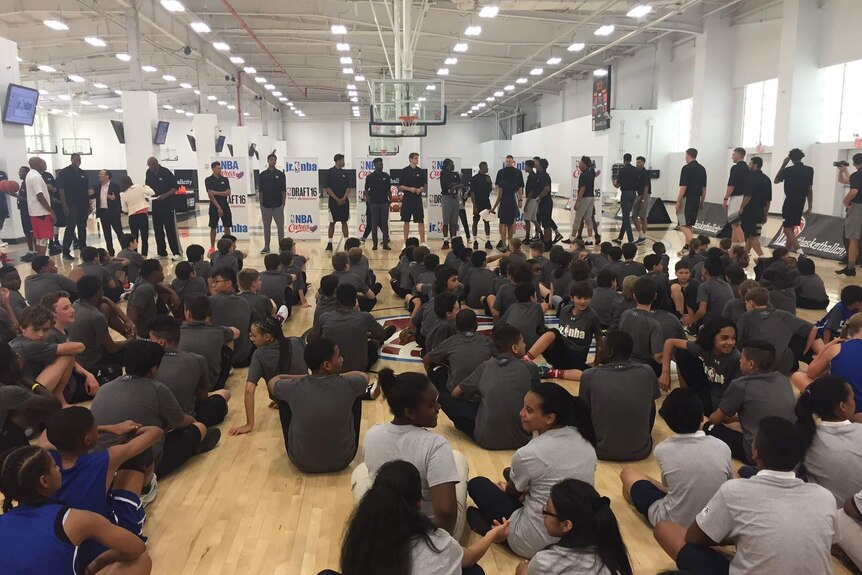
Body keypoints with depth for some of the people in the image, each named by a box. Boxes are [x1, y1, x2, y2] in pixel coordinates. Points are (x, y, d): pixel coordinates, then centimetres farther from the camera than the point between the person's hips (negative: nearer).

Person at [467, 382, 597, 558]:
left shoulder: (528, 454, -25)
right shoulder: (584, 439, -9)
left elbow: (512, 491, 0)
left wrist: (505, 488, 23)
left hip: (536, 544, -6)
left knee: (477, 484, 11)